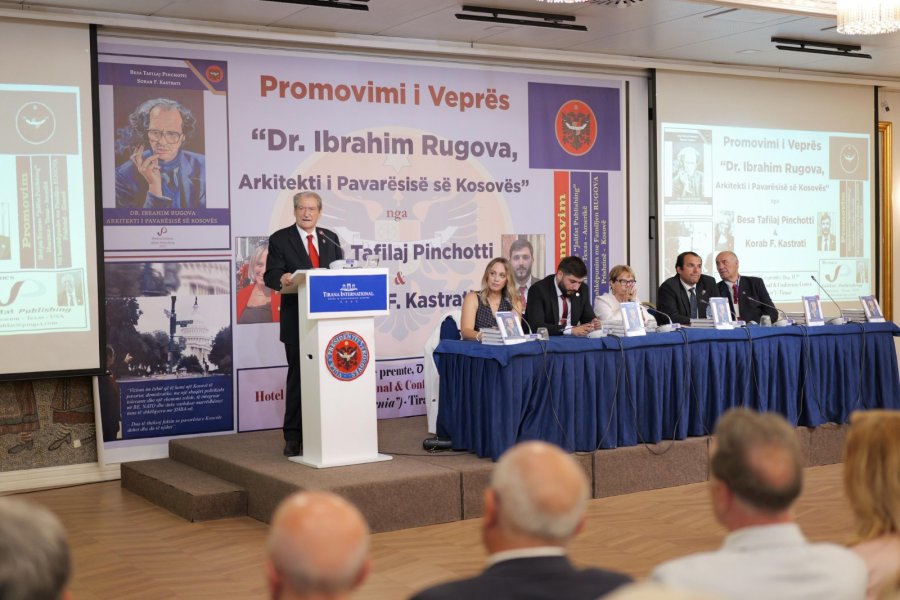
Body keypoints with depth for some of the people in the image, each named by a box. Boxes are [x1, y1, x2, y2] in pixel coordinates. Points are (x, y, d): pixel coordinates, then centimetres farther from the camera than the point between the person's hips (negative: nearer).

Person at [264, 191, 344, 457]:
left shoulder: (330, 238, 14)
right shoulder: (280, 239, 1)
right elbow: (270, 275, -7)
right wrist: (282, 278, -28)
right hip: (297, 321, -3)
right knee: (298, 377, 0)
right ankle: (293, 436, 6)